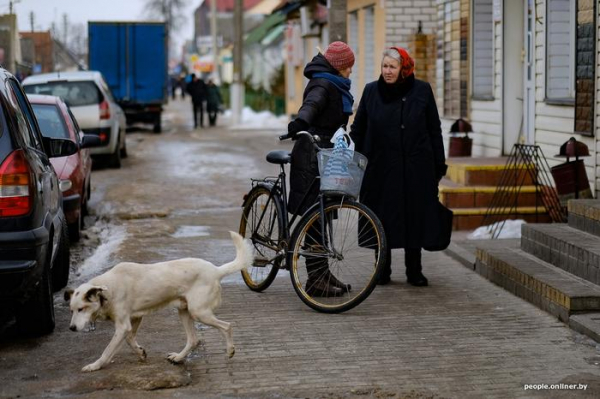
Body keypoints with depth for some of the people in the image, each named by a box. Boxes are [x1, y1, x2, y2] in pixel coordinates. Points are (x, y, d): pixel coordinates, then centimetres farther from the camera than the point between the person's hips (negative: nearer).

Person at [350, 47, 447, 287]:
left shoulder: (422, 91, 1)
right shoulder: (371, 91, 4)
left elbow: (435, 131, 5)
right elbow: (358, 130, 11)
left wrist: (439, 165, 3)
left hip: (416, 168, 0)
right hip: (380, 167, 1)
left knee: (415, 217, 5)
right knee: (382, 220, 5)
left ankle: (414, 271, 17)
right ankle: (383, 271, 18)